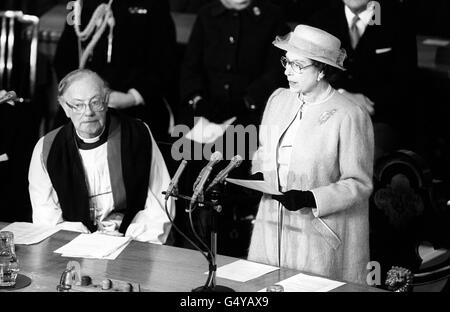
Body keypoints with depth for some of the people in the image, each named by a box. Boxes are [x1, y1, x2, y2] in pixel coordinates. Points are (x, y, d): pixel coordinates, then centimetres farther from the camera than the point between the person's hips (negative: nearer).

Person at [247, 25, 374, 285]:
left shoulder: (350, 116, -12)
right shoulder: (278, 99, 7)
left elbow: (359, 184, -10)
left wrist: (311, 198, -21)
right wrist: (257, 176, 0)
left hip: (319, 232, -5)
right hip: (271, 229, 6)